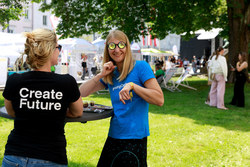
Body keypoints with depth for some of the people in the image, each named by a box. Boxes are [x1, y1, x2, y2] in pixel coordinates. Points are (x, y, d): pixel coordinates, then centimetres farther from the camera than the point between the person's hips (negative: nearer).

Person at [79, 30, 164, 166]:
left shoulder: (140, 67, -7)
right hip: (113, 136, 6)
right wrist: (101, 75, -4)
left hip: (135, 138, -6)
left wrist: (132, 85, -22)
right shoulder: (110, 74, 10)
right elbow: (82, 92, 6)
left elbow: (159, 100, -13)